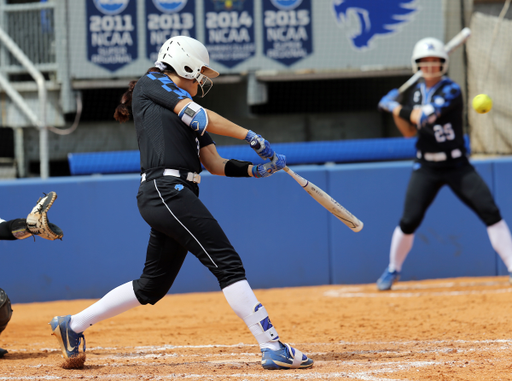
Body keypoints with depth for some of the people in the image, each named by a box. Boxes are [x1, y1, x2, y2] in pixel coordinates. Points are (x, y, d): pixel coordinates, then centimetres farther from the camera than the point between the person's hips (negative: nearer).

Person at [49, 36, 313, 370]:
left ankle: (74, 325, 24)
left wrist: (257, 169, 5)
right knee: (228, 265, -14)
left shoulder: (187, 112, 27)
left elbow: (215, 164, 20)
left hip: (179, 198, 10)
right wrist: (252, 138, -11)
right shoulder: (151, 85, 5)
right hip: (165, 189, -10)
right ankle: (273, 348, -19)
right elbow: (198, 115, -9)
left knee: (153, 285, 13)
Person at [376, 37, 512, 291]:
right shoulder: (416, 91, 6)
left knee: (491, 213, -14)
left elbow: (423, 117, -26)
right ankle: (393, 270, 18)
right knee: (408, 222, -3)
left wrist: (394, 107, -15)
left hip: (457, 165, -4)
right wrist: (396, 110, -2)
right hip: (426, 167, 4)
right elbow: (409, 131, 12)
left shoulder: (451, 91, -15)